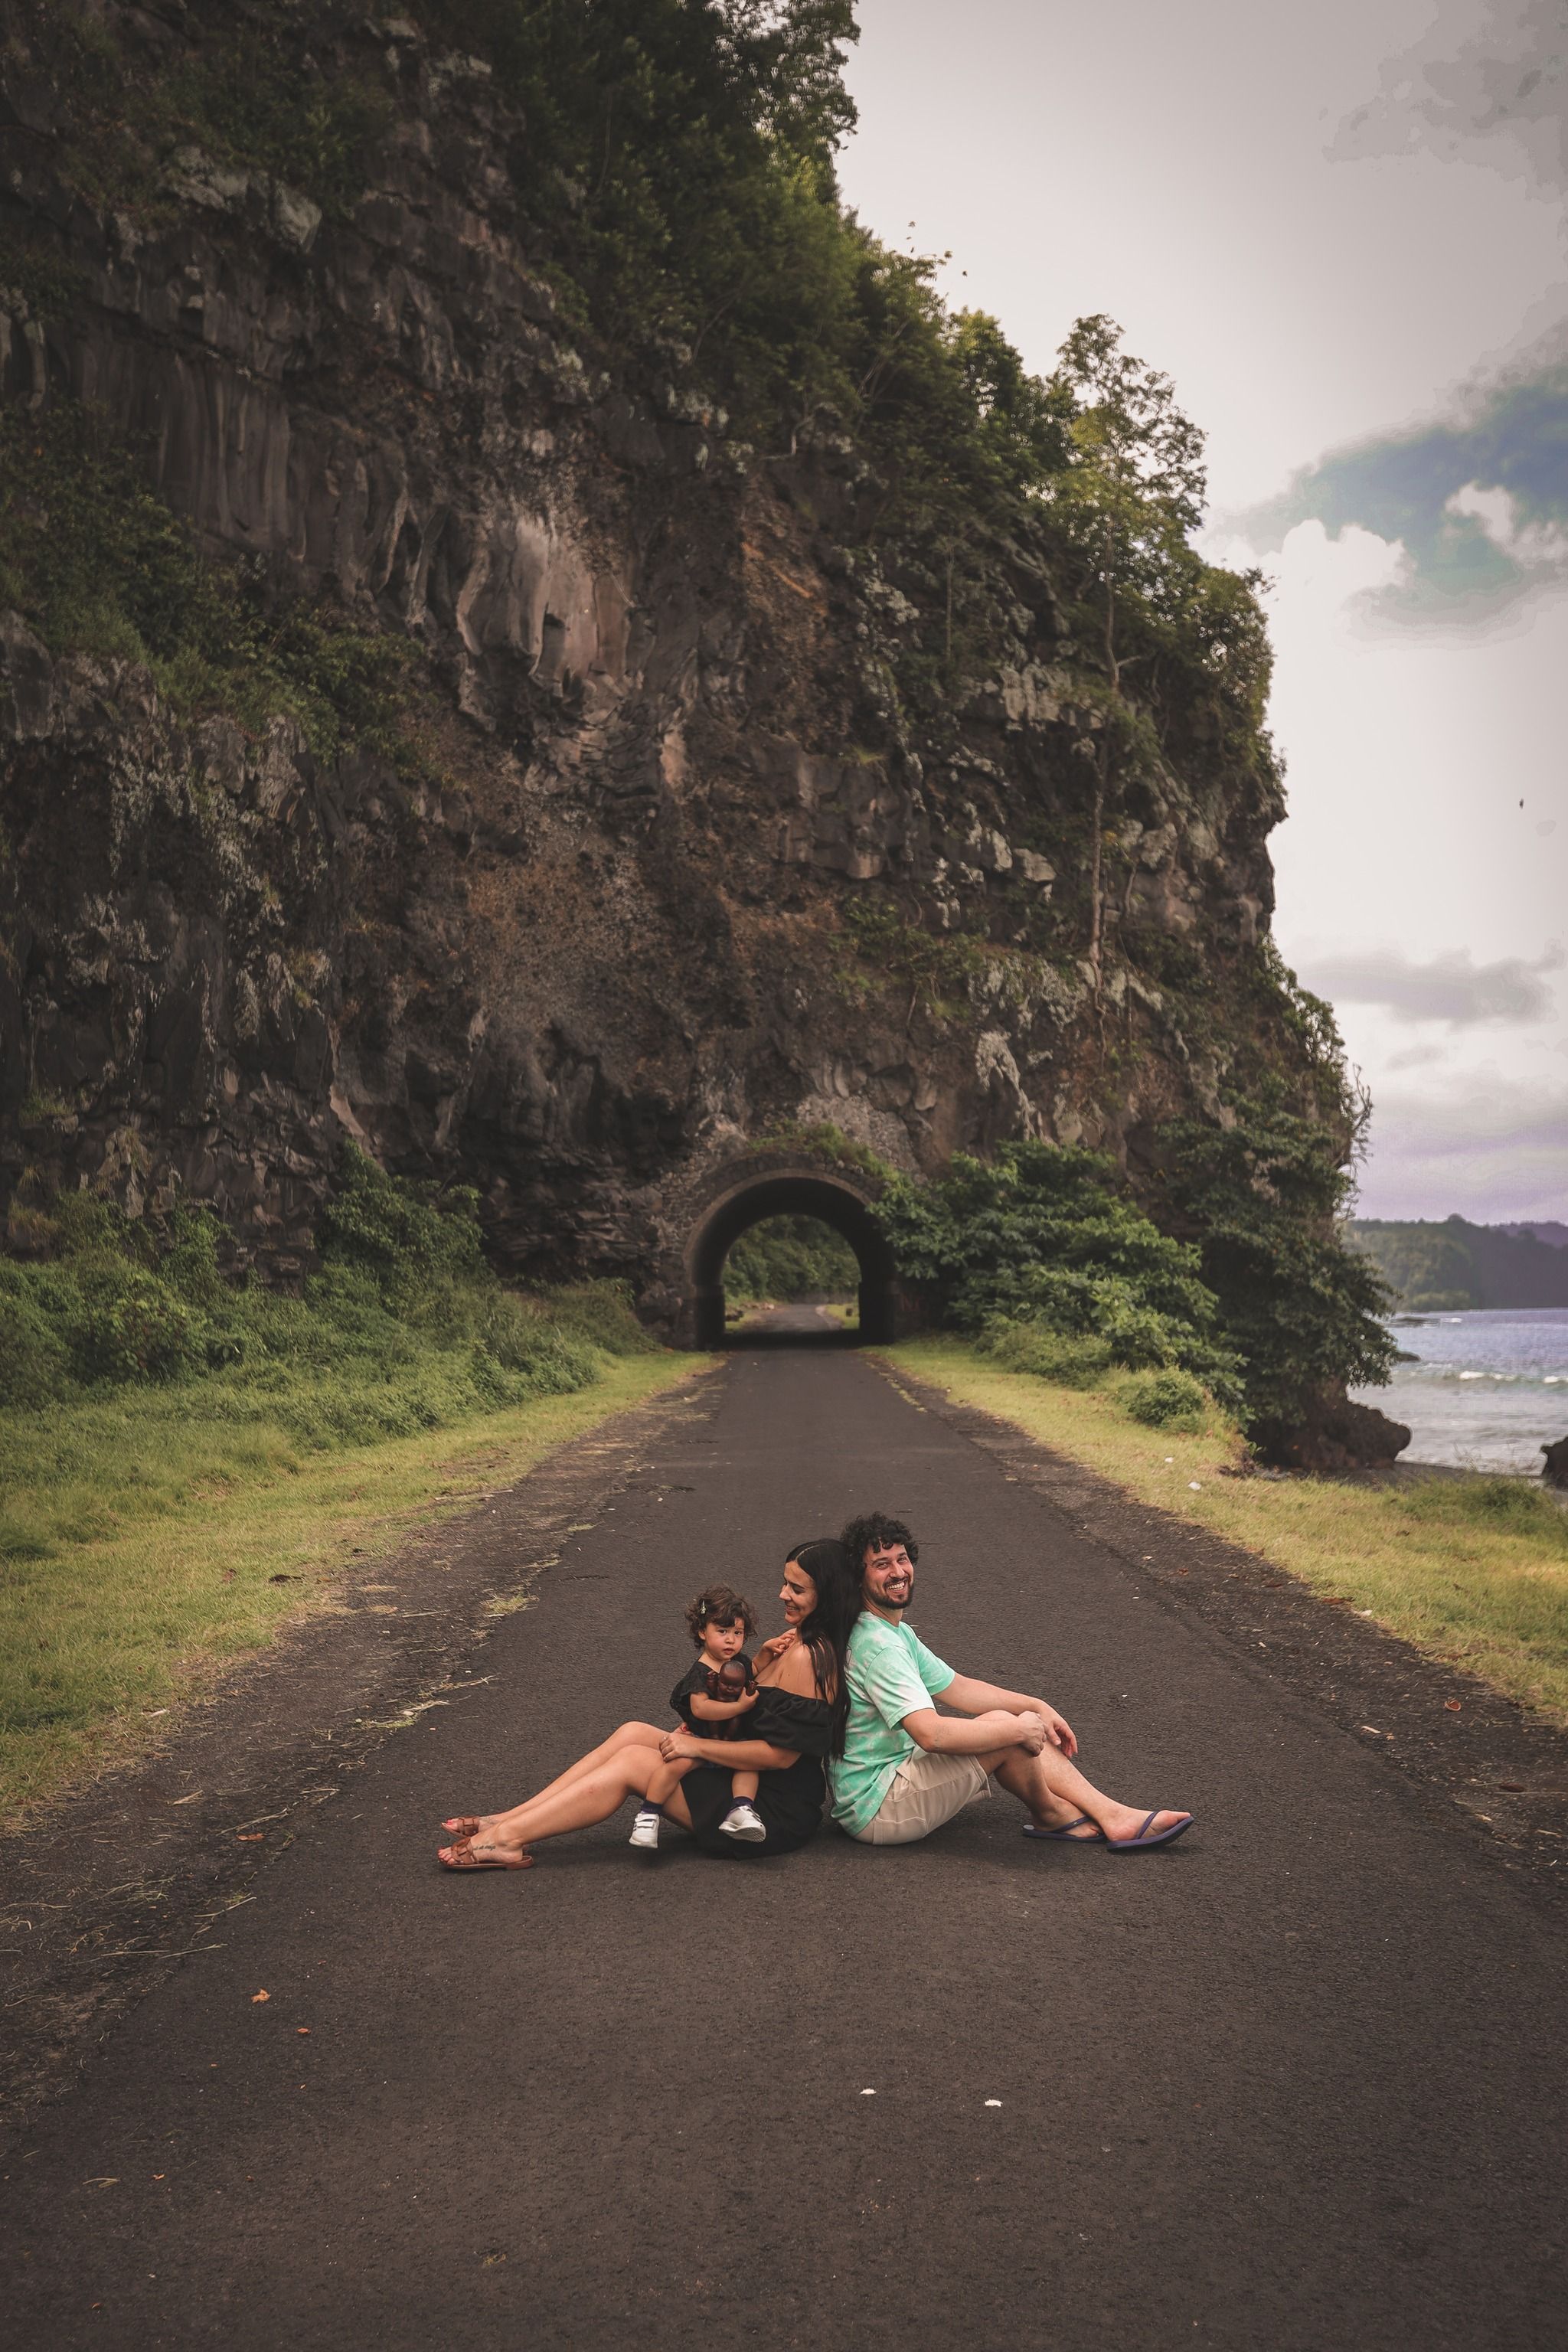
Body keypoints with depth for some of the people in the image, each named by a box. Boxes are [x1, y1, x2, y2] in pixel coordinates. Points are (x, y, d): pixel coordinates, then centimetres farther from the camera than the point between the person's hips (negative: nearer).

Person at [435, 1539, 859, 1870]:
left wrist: (697, 1746, -15)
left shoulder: (805, 1656, -22)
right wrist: (761, 1662, -5)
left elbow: (780, 1753, -23)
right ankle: (507, 1821, -4)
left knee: (631, 1761, -13)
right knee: (633, 1733, -1)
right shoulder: (800, 1642, 10)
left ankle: (507, 1837, -10)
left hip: (777, 1815, -10)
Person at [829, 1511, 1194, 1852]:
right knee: (1004, 1725, -19)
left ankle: (1112, 1815, 3)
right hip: (874, 1809, -10)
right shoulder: (879, 1647, -24)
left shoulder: (897, 1632, 11)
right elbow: (931, 1733, -33)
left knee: (1020, 1727, 6)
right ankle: (1049, 1814, 9)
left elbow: (956, 1688, 17)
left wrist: (1037, 1708, 7)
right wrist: (1018, 1728, -21)